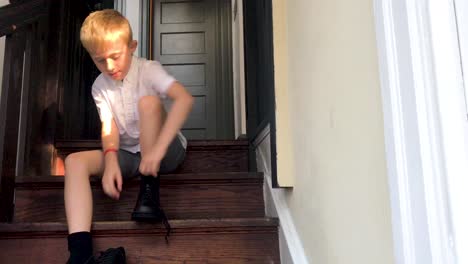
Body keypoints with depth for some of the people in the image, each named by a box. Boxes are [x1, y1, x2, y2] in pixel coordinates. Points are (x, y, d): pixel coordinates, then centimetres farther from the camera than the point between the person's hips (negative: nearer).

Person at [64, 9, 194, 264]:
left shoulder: (148, 70, -13)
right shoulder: (100, 86, 2)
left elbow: (185, 98, -32)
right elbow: (109, 127, -9)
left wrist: (157, 148, -42)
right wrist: (111, 160, -33)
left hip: (166, 149, -4)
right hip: (130, 154, 5)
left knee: (148, 101, -30)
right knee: (74, 161, -19)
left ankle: (149, 192, -24)